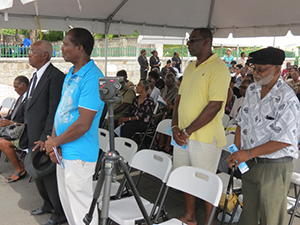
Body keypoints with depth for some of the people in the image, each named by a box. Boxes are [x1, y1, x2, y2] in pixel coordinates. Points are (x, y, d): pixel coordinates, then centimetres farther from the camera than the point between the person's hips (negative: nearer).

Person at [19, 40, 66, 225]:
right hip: (33, 136, 9)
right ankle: (48, 204, 40)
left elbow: (54, 110, -21)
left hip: (44, 136, -9)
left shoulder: (55, 76, -17)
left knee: (50, 175, 2)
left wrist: (45, 138, -22)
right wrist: (27, 136, 15)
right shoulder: (36, 75, 13)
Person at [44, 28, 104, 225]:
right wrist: (53, 139, -2)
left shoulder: (92, 78, -21)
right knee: (67, 203, 22)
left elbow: (83, 124, -23)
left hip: (78, 155, -9)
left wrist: (55, 142, -11)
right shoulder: (71, 74, 10)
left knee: (81, 209, 4)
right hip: (63, 152, 9)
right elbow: (61, 109, 12)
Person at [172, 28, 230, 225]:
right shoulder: (190, 67, 13)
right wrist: (175, 126, 0)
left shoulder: (218, 68, -13)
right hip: (183, 135, 8)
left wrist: (187, 131, -16)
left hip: (205, 137, -7)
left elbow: (214, 106, -20)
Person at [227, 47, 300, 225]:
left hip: (275, 167, -6)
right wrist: (236, 152, 1)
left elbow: (283, 141, -20)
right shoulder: (252, 90, 5)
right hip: (250, 163, 7)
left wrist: (248, 154, -19)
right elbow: (242, 122, 10)